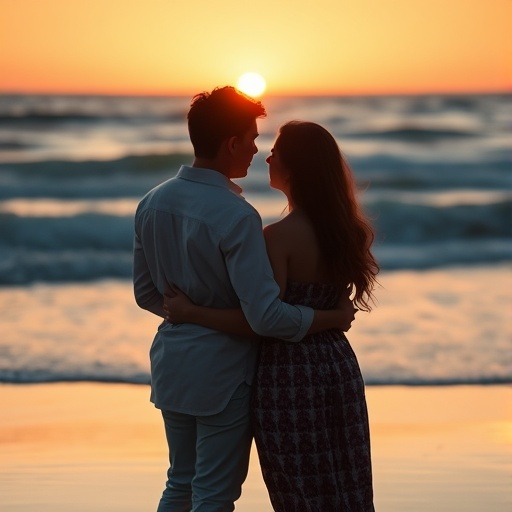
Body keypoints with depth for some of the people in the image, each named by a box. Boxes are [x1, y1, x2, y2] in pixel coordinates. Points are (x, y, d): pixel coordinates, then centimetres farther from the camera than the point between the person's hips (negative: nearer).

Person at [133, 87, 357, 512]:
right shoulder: (236, 216, -23)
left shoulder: (153, 202, -1)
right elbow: (267, 317, -26)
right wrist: (337, 316, -12)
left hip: (171, 366, 7)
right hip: (222, 374, -7)